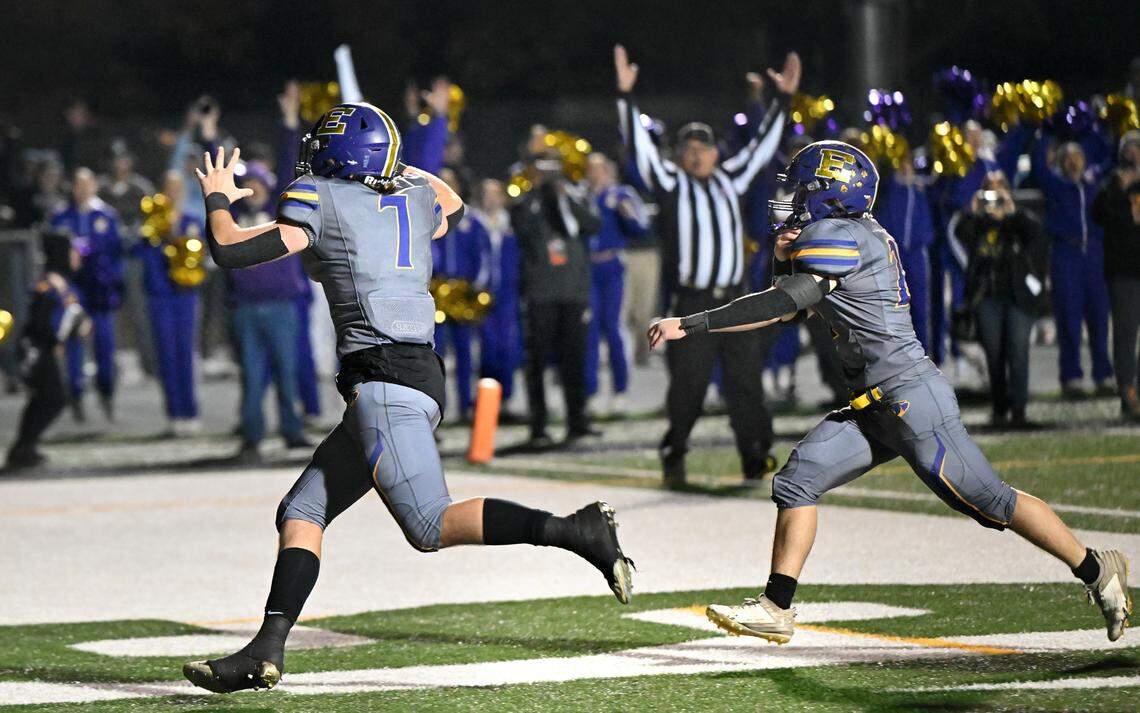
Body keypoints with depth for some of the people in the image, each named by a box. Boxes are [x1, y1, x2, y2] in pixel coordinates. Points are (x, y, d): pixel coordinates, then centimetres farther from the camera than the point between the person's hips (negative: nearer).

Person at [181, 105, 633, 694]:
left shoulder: (319, 202, -1)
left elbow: (230, 250, -1)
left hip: (383, 376, -9)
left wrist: (217, 197, 18)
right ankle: (266, 651, 1)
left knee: (431, 527, -13)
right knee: (302, 512, 9)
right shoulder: (413, 198, 17)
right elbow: (453, 209, 42)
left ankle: (575, 531, -21)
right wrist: (397, 169, 49)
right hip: (420, 375, 9)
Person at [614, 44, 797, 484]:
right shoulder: (671, 183, 4)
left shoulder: (729, 180, 15)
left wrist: (783, 98, 20)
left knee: (745, 379, 0)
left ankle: (755, 458, 2)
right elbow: (640, 147, -4)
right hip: (691, 304, -3)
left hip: (735, 300, 3)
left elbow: (762, 147, 22)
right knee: (687, 385, -2)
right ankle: (674, 455, 12)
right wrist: (625, 96, -13)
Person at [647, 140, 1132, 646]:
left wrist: (690, 325, -21)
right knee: (798, 478, 1)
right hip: (878, 406, 10)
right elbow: (787, 308, 23)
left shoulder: (839, 237, -14)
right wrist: (785, 258, 2)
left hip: (911, 396, -10)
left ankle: (1097, 572, 9)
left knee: (987, 500, -3)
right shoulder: (862, 235, 15)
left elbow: (782, 305, -22)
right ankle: (776, 608, 1)